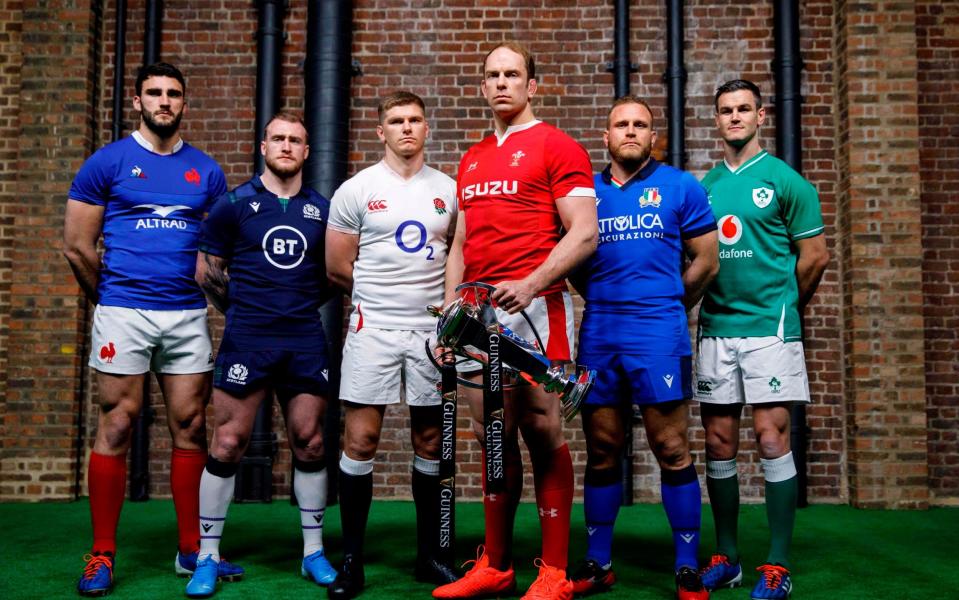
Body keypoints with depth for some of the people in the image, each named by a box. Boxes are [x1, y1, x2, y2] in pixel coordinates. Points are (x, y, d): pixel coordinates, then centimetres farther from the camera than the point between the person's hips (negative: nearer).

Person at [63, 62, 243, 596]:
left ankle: (192, 550, 15)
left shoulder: (207, 171, 11)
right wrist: (110, 298, 9)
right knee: (116, 428, -1)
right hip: (123, 313, -3)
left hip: (189, 315, 3)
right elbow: (78, 246, 3)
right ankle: (102, 555, 9)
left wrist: (208, 292, 8)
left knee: (191, 428, 5)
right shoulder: (107, 163, 2)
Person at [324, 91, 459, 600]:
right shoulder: (356, 190, 2)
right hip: (373, 329, -2)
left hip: (431, 330, 2)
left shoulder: (449, 191, 9)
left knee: (430, 443, 8)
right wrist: (383, 298, 7)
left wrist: (443, 301, -1)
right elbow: (338, 268, 4)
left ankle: (430, 555, 20)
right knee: (360, 441, -4)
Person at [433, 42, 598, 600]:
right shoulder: (472, 160, 21)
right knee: (493, 437, 10)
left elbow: (585, 234, -9)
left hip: (534, 306, -6)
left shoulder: (557, 146, 0)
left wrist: (530, 284, -21)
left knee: (543, 432, -4)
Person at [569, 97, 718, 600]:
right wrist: (602, 300, 8)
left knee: (672, 451, -3)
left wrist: (667, 307, 11)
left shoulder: (679, 187, 5)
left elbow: (706, 261, 6)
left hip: (659, 335, -3)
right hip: (598, 335, 3)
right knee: (601, 453, 9)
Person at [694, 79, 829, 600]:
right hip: (715, 328, 5)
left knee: (772, 441, -6)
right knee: (719, 445, 6)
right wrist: (709, 304, 10)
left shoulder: (784, 180, -1)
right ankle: (726, 558, 18)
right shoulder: (706, 185, 12)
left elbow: (814, 255, 0)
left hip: (768, 328, -4)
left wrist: (782, 309, 9)